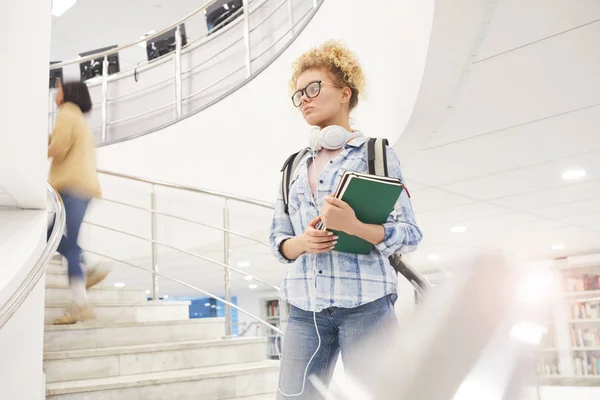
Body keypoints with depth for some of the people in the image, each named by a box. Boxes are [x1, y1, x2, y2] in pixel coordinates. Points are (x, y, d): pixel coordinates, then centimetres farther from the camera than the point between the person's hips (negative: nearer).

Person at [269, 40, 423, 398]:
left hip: (366, 305, -4)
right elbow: (278, 240, 16)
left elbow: (411, 235, -3)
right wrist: (302, 242, -8)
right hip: (305, 309, 5)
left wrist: (354, 226, -21)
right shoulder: (295, 167, 17)